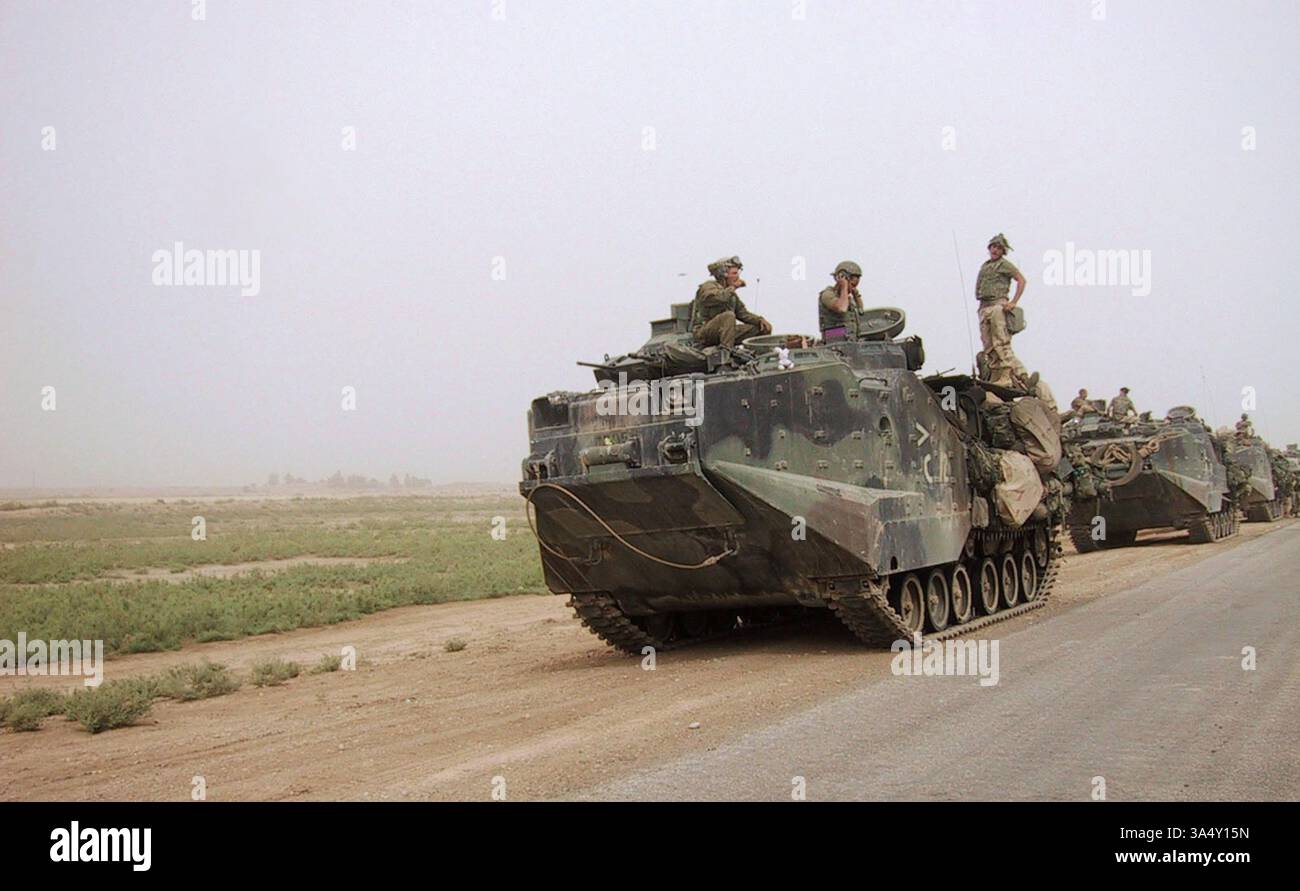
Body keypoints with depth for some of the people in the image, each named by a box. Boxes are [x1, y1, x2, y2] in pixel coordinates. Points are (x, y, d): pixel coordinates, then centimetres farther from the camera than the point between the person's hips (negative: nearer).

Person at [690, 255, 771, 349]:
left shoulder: (730, 292, 17)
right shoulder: (708, 286, -8)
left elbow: (742, 313, 18)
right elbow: (719, 297, -31)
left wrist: (760, 320, 0)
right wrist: (733, 287, -13)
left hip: (724, 332, 8)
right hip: (704, 333, -8)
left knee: (764, 328, 0)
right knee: (729, 315, -37)